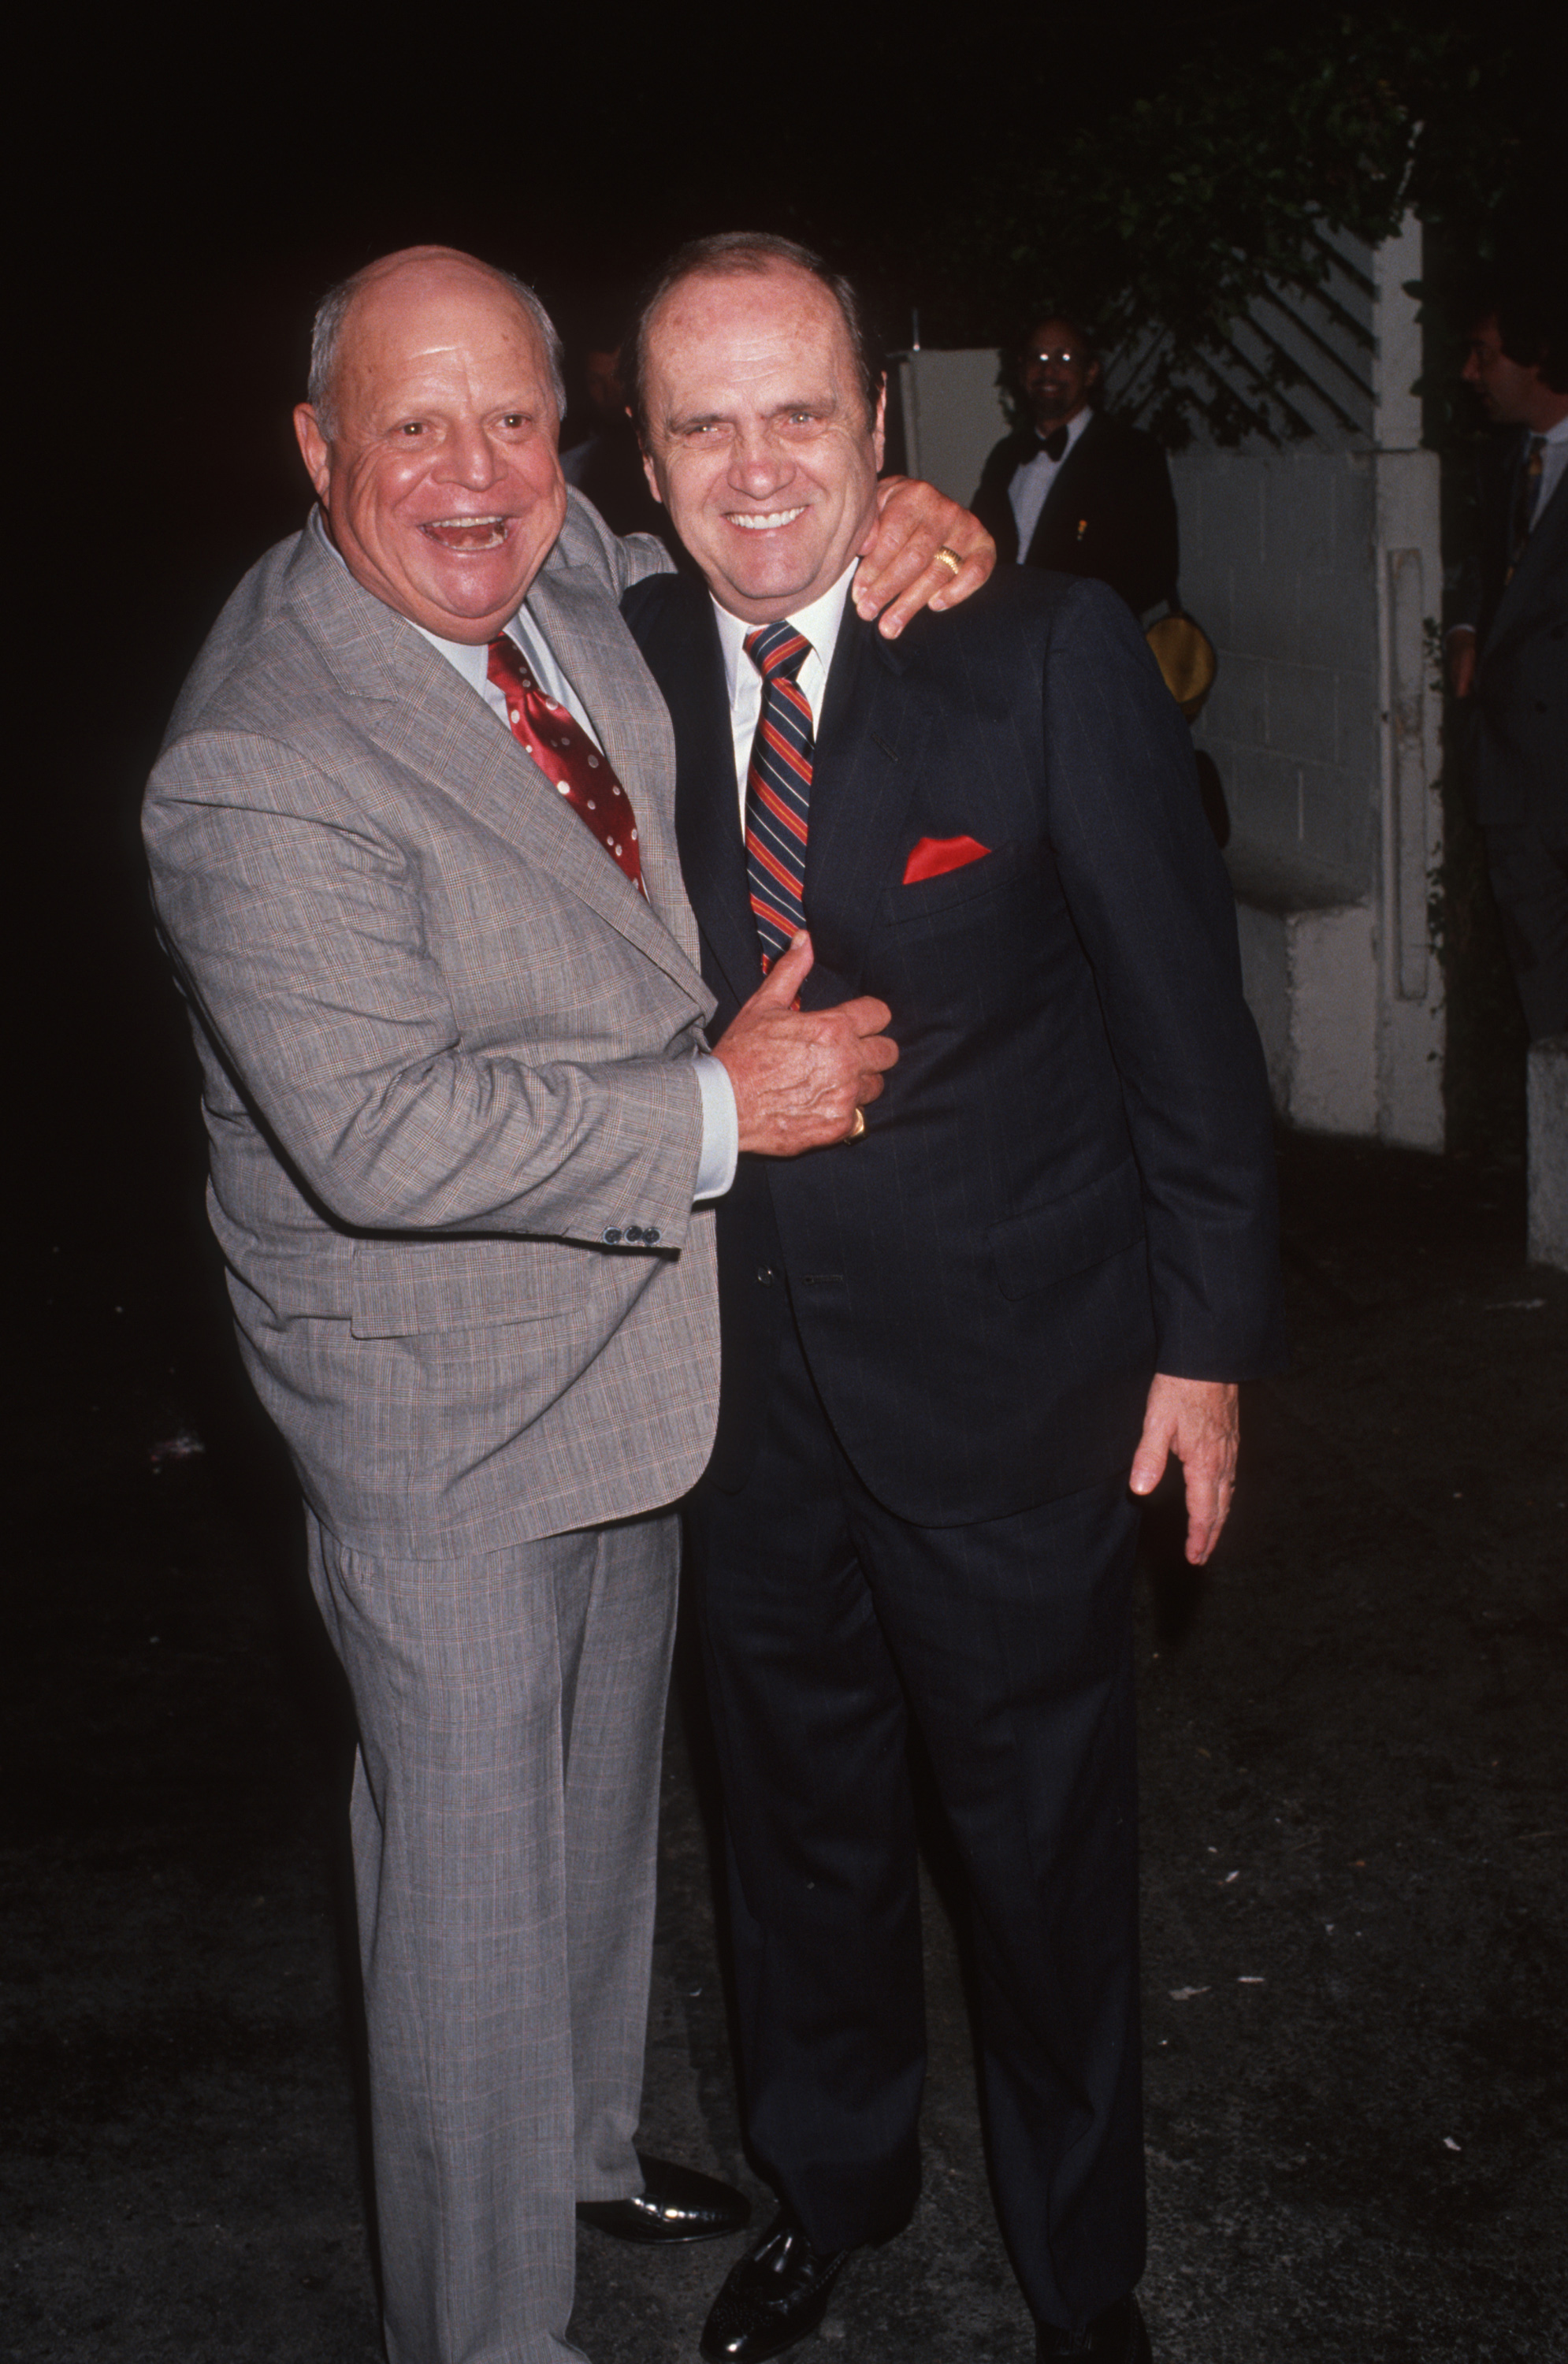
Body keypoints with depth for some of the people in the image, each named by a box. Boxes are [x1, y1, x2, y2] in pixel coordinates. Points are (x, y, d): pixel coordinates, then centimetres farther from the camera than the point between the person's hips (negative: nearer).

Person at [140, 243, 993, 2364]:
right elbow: (380, 1140, -31)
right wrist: (723, 1112, -24)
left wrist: (912, 533, -6)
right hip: (440, 1411, -8)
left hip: (633, 1329, 8)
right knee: (471, 1863, 7)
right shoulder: (260, 770, -27)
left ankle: (580, 2139, 51)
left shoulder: (569, 570, -4)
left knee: (602, 1795, 26)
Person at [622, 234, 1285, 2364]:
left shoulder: (1052, 653, -13)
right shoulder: (624, 673, -2)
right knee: (799, 1809, 22)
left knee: (1048, 1842, 12)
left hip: (1010, 1374, -3)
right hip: (743, 1369, 4)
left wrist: (1208, 1341, -8)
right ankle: (831, 2180, 48)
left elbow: (1185, 1022, -9)